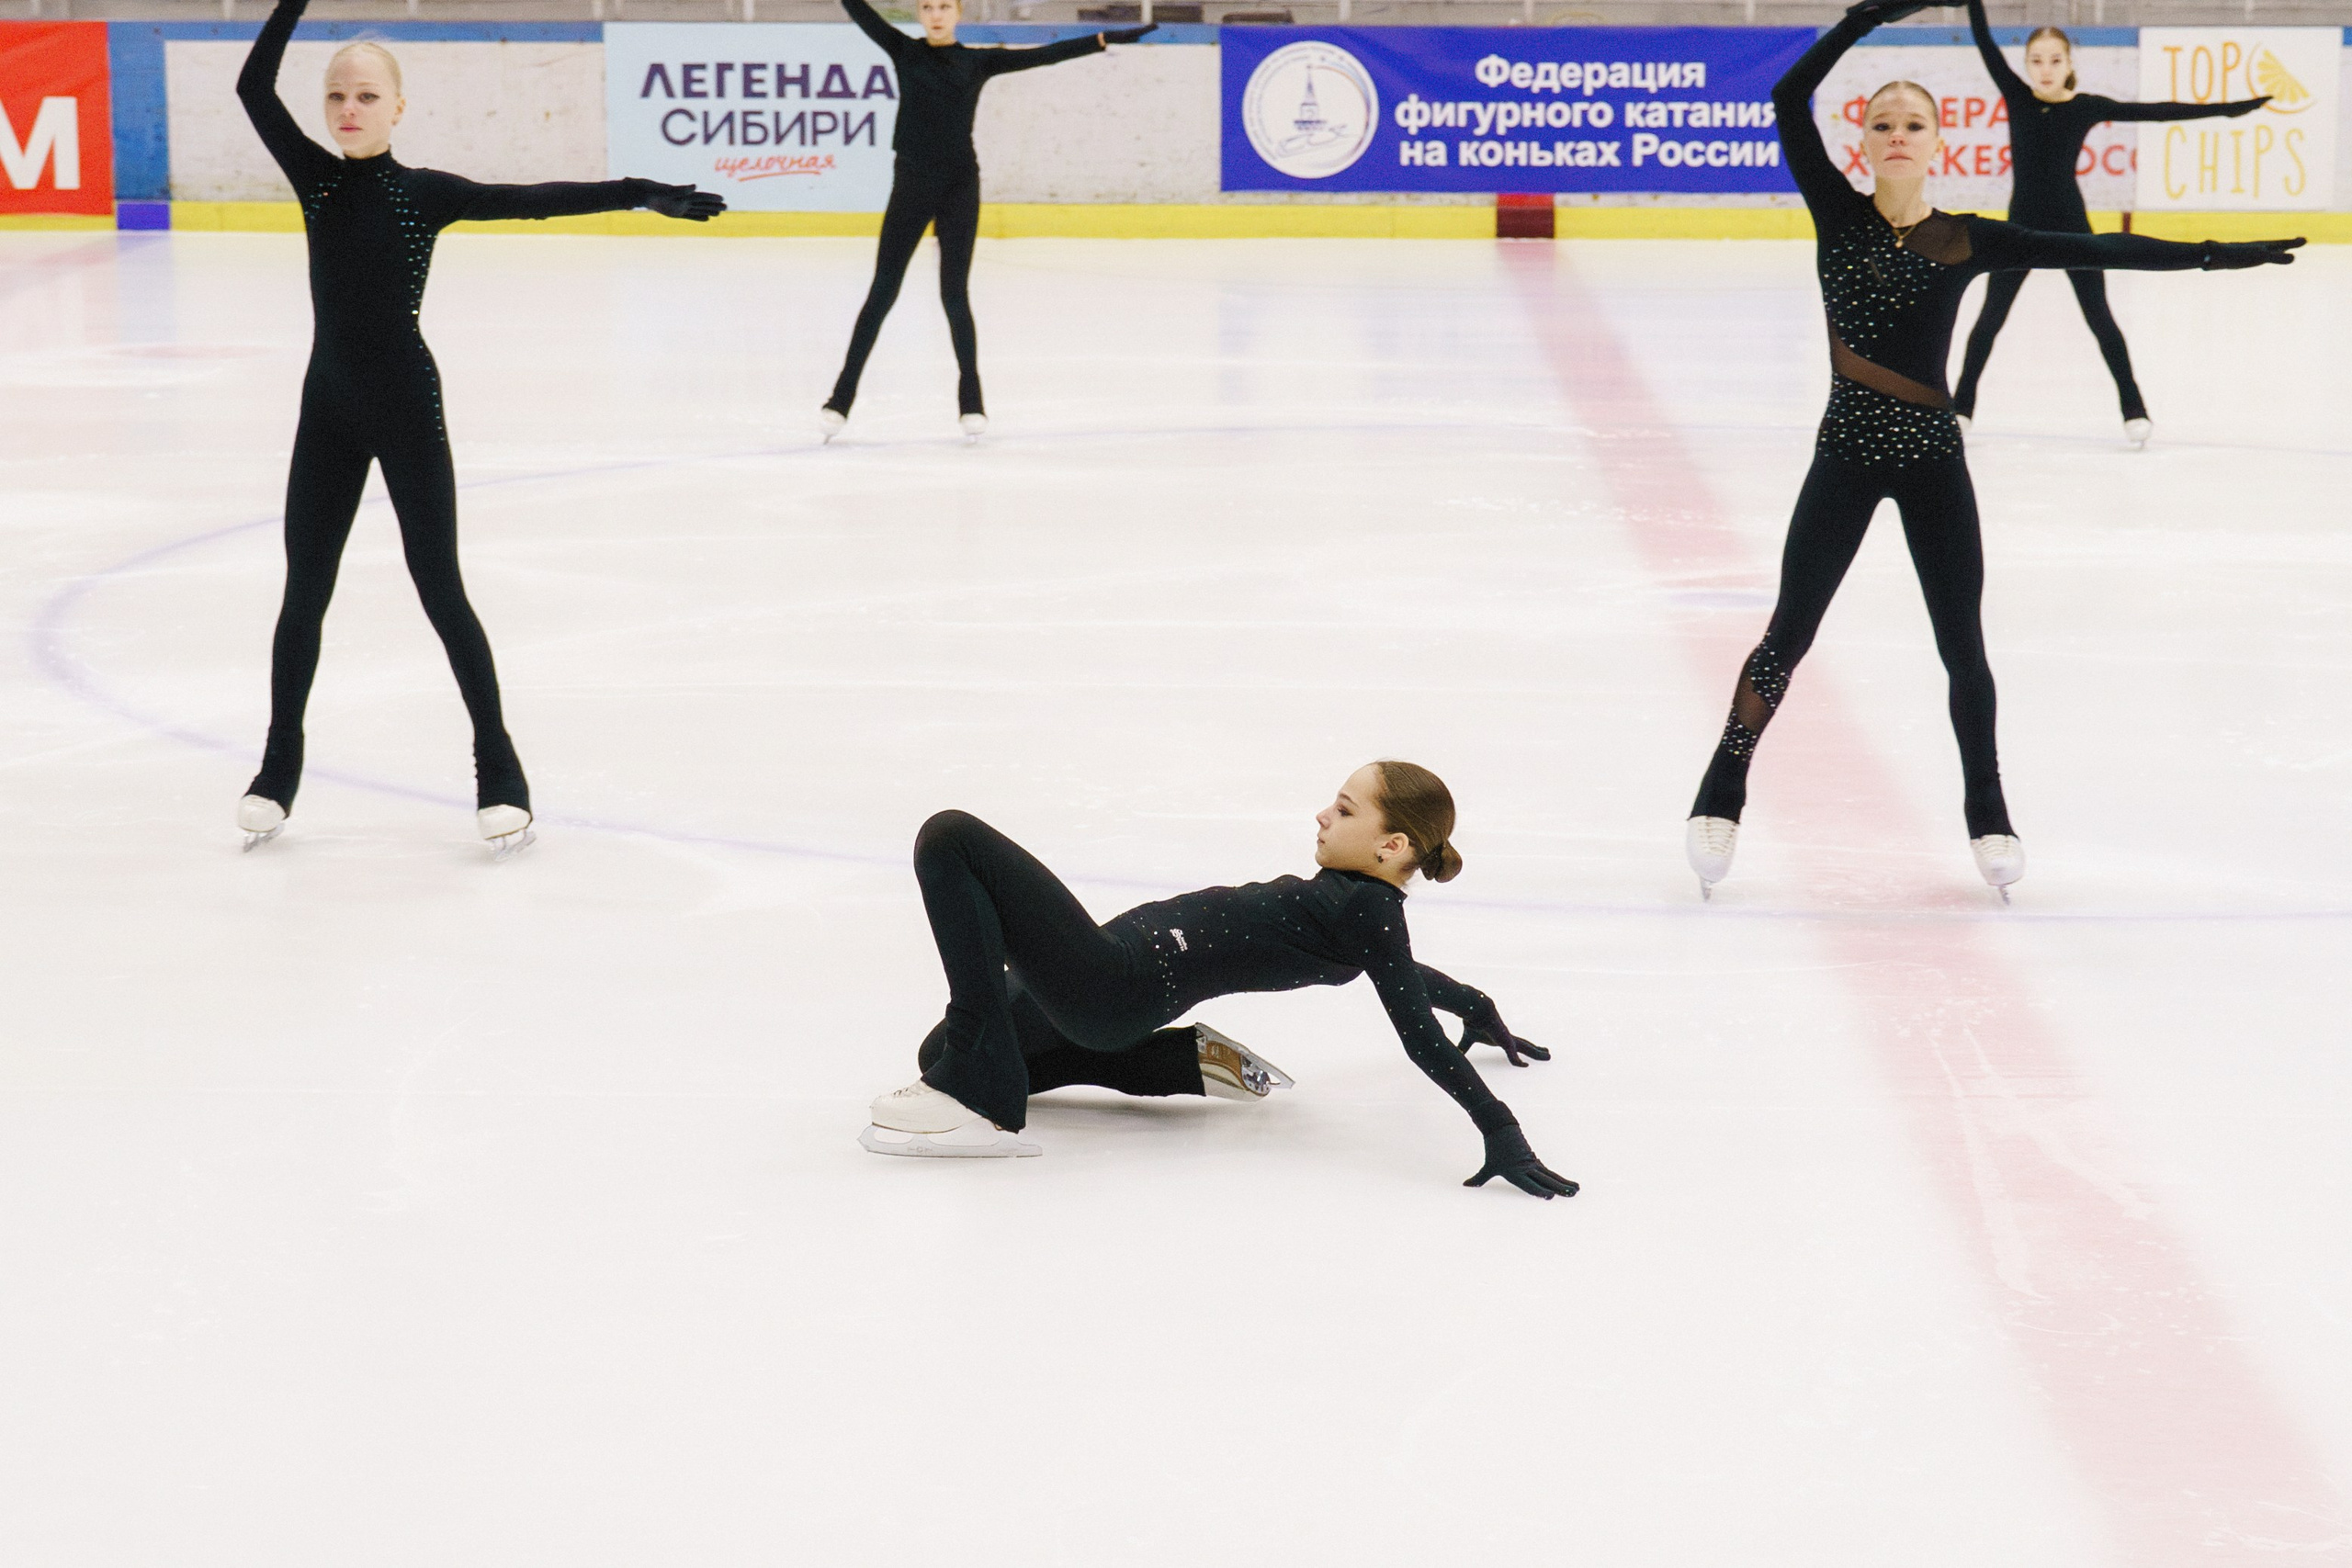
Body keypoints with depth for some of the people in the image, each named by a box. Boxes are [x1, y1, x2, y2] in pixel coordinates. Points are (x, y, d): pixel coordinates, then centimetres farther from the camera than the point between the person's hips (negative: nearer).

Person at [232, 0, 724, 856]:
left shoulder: (426, 193, -7)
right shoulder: (315, 179, 2)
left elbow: (535, 201, -14)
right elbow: (254, 88, -5)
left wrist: (643, 195, -23)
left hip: (405, 407, -4)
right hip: (328, 405, 4)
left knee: (439, 589, -1)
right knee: (303, 591, 10)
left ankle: (498, 766, 6)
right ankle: (280, 766, 22)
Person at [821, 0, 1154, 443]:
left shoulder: (978, 61, 5)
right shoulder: (905, 52, 4)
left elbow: (1045, 55, 3)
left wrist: (1104, 39, -1)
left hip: (959, 189, 0)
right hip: (910, 185, 0)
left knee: (955, 294, 4)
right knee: (882, 292, 0)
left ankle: (971, 400, 14)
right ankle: (841, 398, 2)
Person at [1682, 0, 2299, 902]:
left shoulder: (1968, 242, -1)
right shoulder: (1837, 214, -2)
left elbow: (2096, 252, 0)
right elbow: (1789, 100, -11)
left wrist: (2211, 255, -3)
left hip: (1931, 459, 1)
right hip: (1846, 453, -1)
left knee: (1962, 646, 6)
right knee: (1789, 634, 2)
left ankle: (1988, 819, 20)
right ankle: (1719, 801, 14)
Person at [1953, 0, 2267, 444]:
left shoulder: (2087, 107, -6)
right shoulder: (2016, 96, -3)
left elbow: (2154, 112, -5)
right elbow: (1984, 41, -6)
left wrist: (2226, 109, -7)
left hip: (2070, 224, -1)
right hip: (2021, 225, 1)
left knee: (2099, 317, 4)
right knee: (1991, 316, 7)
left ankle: (2133, 407, 12)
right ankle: (1961, 405, 17)